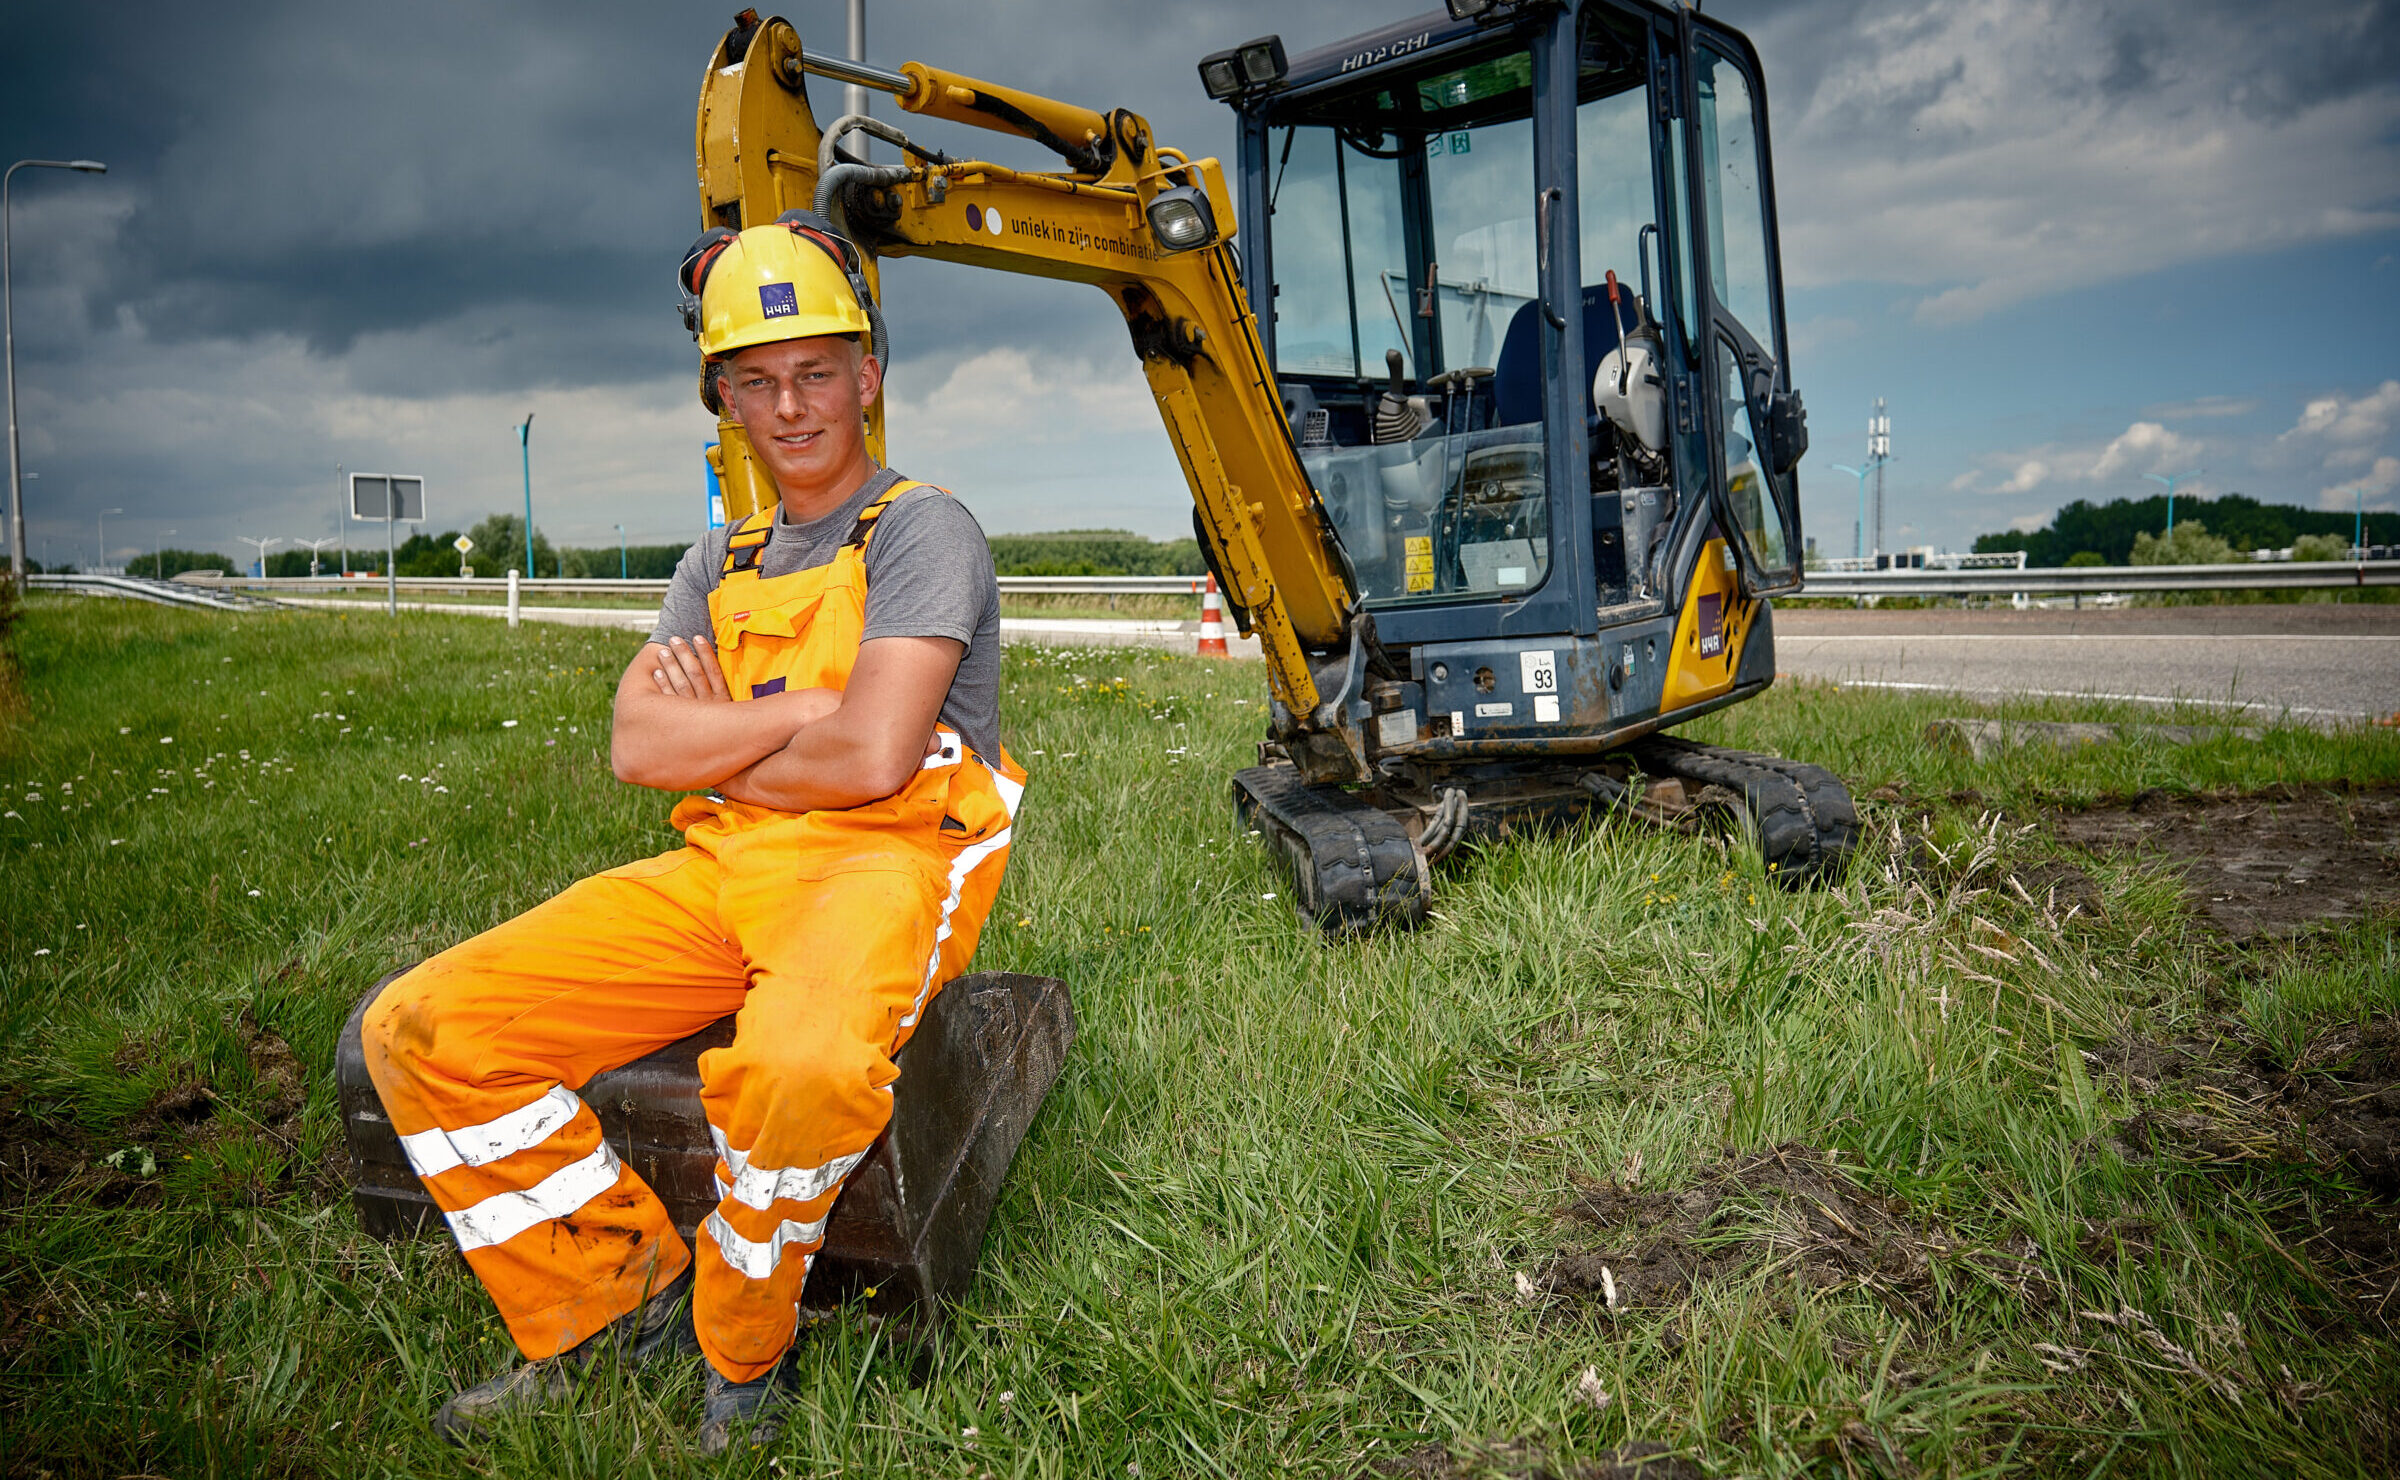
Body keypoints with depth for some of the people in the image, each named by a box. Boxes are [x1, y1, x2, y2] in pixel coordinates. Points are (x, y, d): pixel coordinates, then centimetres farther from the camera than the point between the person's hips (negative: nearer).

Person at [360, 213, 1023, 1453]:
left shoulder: (921, 529, -3)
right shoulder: (719, 566, 19)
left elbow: (871, 758, -17)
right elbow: (637, 745, 3)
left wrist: (716, 746, 0)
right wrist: (801, 707, -9)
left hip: (884, 862, -6)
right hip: (723, 871, 7)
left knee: (799, 1065, -40)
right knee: (420, 1030, -6)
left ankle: (741, 1357, -8)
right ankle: (609, 1301, 8)